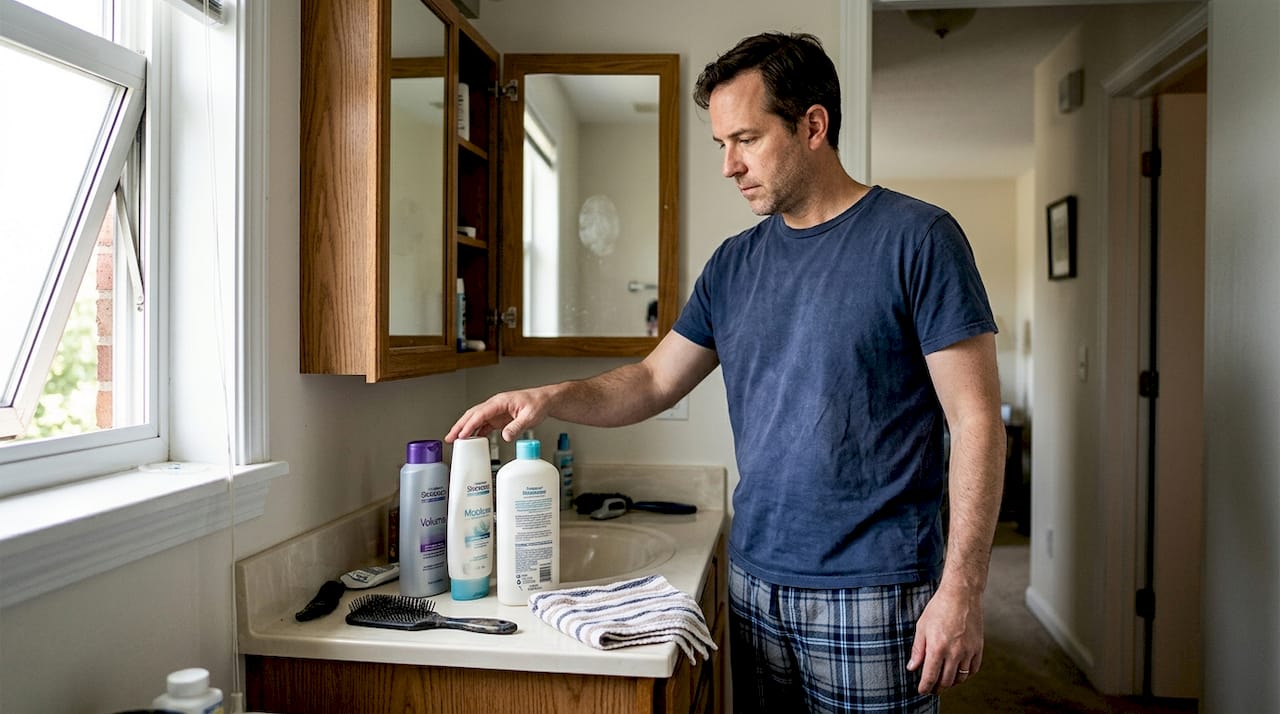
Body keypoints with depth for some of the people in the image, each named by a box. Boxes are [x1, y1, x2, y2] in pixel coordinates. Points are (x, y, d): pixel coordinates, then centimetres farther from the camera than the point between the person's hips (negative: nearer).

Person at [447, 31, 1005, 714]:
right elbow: (654, 380, 13)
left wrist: (961, 589, -15)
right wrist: (549, 397, -5)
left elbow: (975, 420, -11)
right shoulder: (734, 264, 8)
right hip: (755, 584, 5)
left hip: (873, 595, -5)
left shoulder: (915, 237, -9)